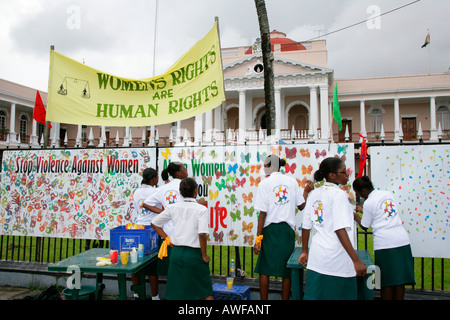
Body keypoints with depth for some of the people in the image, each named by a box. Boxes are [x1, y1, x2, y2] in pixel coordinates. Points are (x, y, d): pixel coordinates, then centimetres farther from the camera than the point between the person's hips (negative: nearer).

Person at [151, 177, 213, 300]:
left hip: (176, 252, 4)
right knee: (206, 291, 14)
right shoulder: (201, 209, -12)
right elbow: (202, 234, -20)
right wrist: (204, 255, -9)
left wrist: (167, 239, 11)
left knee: (174, 292, 15)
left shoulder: (173, 207, 1)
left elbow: (154, 223, 9)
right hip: (194, 253, -4)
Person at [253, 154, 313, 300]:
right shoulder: (292, 181, 4)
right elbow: (301, 206, 9)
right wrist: (306, 191, 27)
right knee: (286, 271, 11)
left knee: (264, 270, 7)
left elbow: (263, 213, -9)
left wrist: (258, 238, -7)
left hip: (270, 229, -3)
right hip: (288, 229, 3)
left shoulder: (265, 183, -5)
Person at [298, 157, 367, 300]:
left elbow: (306, 227, 11)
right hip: (337, 260, -6)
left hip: (316, 259, 7)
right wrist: (356, 260, -20)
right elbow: (340, 230, -21)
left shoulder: (314, 194, 8)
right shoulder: (339, 194, -12)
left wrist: (305, 252, 22)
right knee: (341, 295, 9)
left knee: (314, 295, 14)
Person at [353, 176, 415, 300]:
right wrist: (363, 210, 32)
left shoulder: (368, 203, -7)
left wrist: (356, 216, 22)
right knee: (400, 281, 11)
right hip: (403, 241, 6)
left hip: (384, 244, -6)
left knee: (387, 282, 5)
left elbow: (364, 226, 4)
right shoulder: (389, 194, 12)